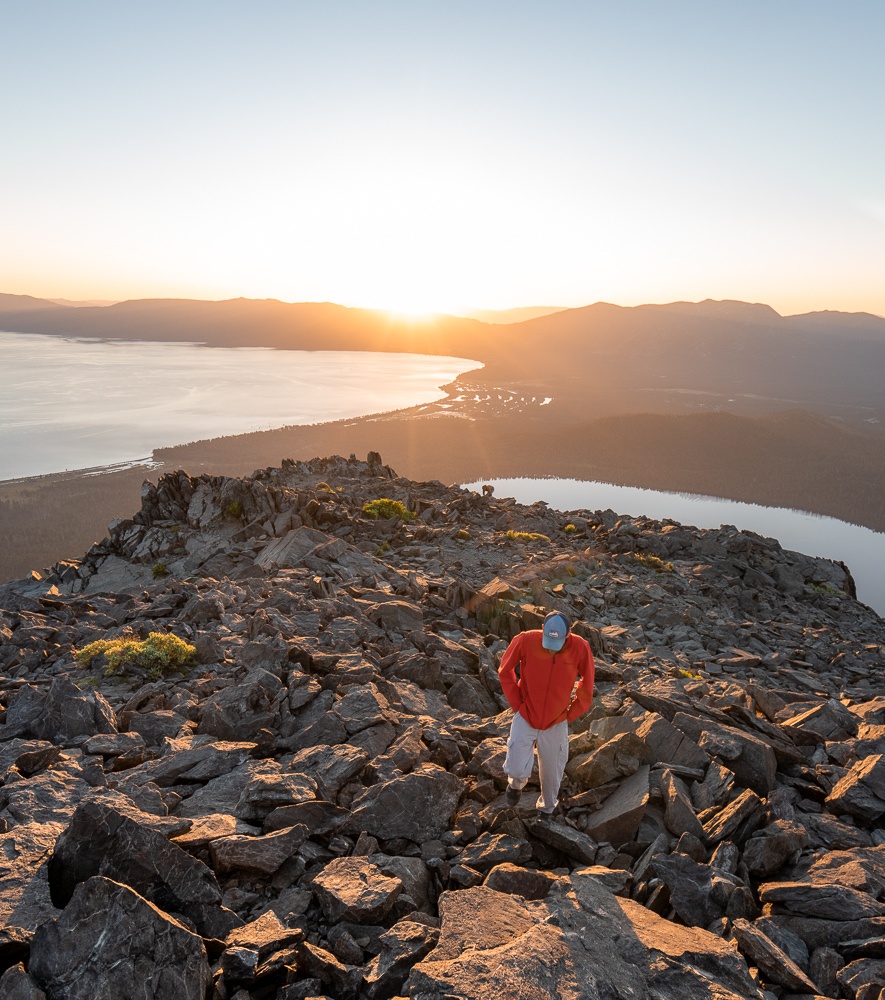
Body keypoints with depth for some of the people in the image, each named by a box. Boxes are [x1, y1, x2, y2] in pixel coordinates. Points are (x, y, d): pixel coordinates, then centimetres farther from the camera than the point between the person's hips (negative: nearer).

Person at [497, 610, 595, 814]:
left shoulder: (580, 648, -20)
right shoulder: (526, 640, -23)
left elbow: (586, 685, -2)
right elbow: (505, 670, -5)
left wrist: (570, 714, 0)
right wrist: (516, 704, -4)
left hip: (556, 723, 1)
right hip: (525, 717, -1)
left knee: (552, 772, 14)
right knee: (518, 770, -7)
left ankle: (547, 808, 43)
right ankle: (516, 784, 29)